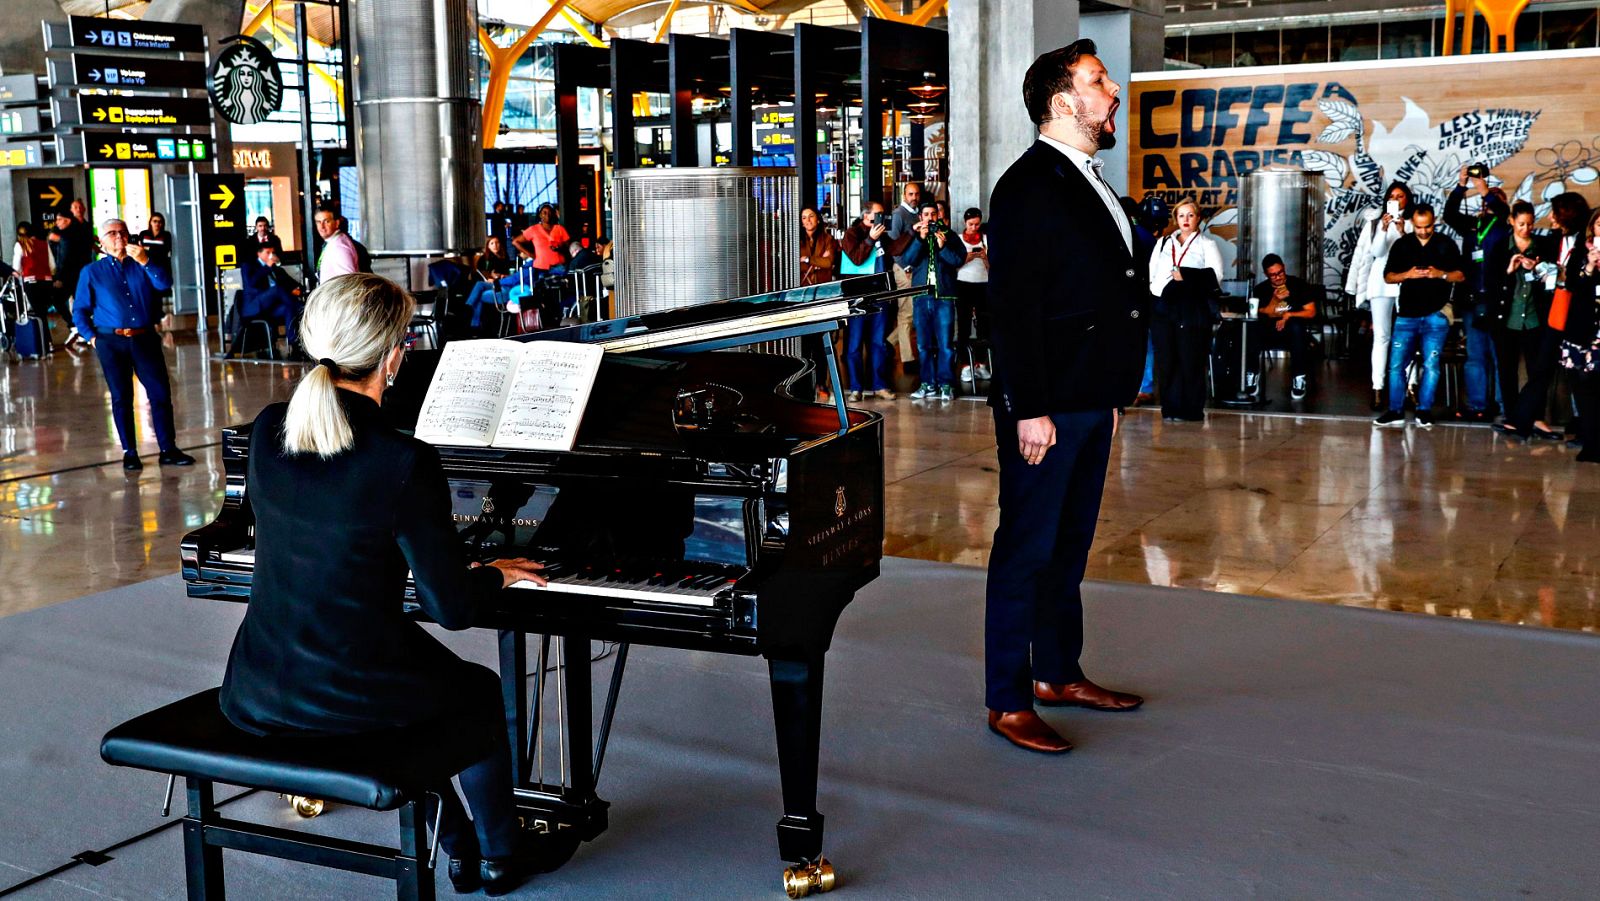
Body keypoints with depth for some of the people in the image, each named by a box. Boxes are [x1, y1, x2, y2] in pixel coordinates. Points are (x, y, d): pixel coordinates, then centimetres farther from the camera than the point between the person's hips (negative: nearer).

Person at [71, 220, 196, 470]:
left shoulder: (142, 265, 11)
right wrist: (92, 336, -4)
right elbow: (80, 310, 8)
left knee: (160, 393, -3)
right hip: (111, 342, -1)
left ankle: (168, 450, 4)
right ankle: (129, 453, 11)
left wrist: (144, 261, -19)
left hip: (145, 339, 1)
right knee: (121, 398, 3)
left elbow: (164, 283, -7)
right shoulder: (92, 272, 8)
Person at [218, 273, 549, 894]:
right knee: (480, 690, 28)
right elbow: (453, 608, -16)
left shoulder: (267, 431, -4)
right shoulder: (404, 463, -22)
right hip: (352, 696, -5)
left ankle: (457, 846, 44)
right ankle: (499, 857, 42)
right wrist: (497, 574, 7)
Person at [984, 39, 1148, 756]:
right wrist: (1029, 410, -22)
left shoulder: (1086, 182, 16)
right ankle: (1008, 702, 7)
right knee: (1027, 552, -2)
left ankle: (1059, 674, 30)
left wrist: (1112, 396, 19)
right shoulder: (1029, 186, -14)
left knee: (1069, 547, 17)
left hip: (1090, 403, 10)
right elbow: (1014, 307, -19)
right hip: (1046, 409, -9)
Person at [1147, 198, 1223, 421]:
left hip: (1192, 306, -3)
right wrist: (1158, 287, -4)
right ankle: (1170, 408, 7)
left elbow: (1216, 275, -2)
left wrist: (1187, 277, -11)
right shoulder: (1163, 243, 21)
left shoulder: (1207, 244, 9)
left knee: (1190, 359, -5)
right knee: (1166, 359, 0)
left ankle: (1191, 409, 0)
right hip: (1164, 305, 3)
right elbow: (1152, 272, 17)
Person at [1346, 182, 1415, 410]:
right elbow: (1377, 251, -3)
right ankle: (1378, 389, -4)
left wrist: (1403, 232, -13)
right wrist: (1384, 230, -16)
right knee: (1381, 336, -2)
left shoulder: (1413, 223, 5)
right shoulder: (1377, 222, 8)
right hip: (1381, 282, 0)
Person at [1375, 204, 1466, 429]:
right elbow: (1388, 276, 6)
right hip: (1407, 315, 1)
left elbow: (1461, 275, 4)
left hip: (1435, 315, -1)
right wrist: (1407, 274, -13)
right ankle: (1395, 411, 3)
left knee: (1431, 365, -2)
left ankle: (1424, 411, 6)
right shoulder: (1402, 244, 8)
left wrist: (1441, 274, -15)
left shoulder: (1446, 244, 5)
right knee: (1396, 364, -3)